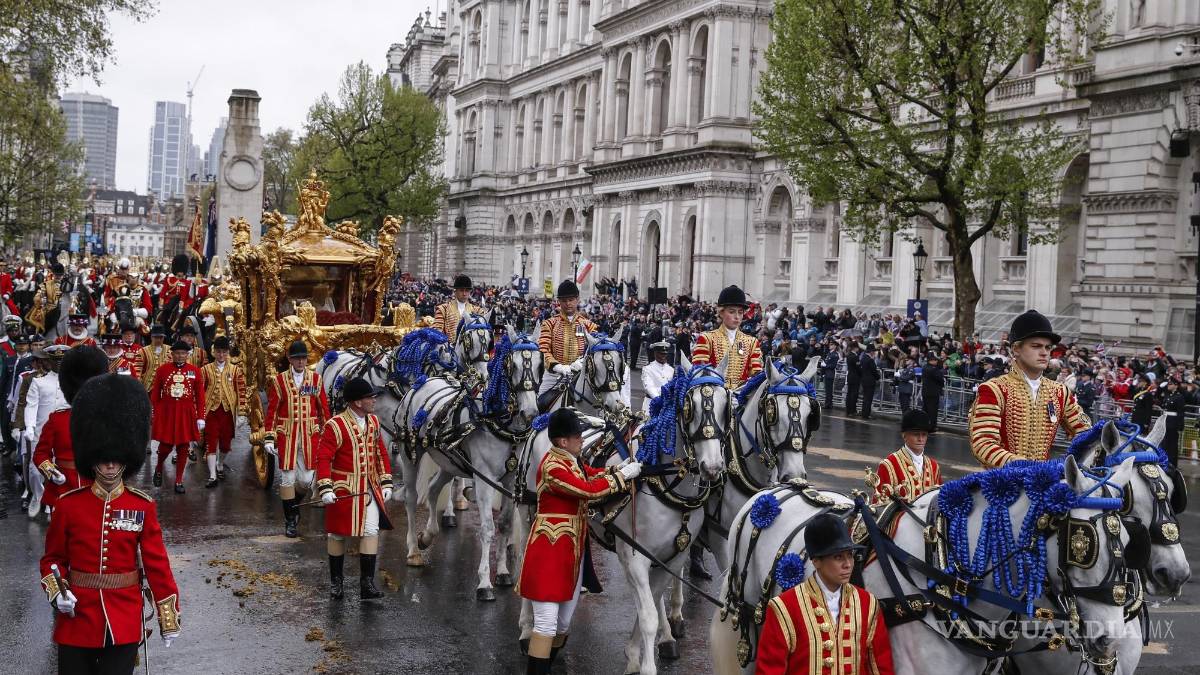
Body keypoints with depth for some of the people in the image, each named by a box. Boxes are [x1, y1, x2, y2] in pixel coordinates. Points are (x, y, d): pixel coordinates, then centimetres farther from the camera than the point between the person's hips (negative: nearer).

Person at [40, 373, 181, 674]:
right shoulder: (69, 504, -3)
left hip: (124, 623, 0)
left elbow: (157, 563, 0)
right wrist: (56, 593, -13)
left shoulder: (143, 506, -2)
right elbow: (53, 558, 7)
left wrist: (169, 620, -1)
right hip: (77, 620, 0)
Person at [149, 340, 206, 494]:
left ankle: (179, 481, 14)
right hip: (166, 413, -1)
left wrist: (200, 417, -1)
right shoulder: (163, 369, -1)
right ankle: (158, 469, 31)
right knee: (166, 445, 2)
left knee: (183, 447, 4)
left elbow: (200, 396, 2)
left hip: (187, 414, 1)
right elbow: (155, 394, 3)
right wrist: (156, 414, -1)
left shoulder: (195, 371, 0)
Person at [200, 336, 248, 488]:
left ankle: (220, 465, 36)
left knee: (226, 442, 10)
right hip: (211, 412, -1)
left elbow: (241, 392, 2)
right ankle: (212, 476, -6)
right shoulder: (205, 370, 3)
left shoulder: (236, 370, 3)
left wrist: (241, 413, -3)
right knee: (210, 443, -5)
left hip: (228, 412, 1)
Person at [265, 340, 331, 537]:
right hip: (286, 437, -1)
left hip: (310, 437, 1)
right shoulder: (279, 381, 1)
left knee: (309, 478, 0)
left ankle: (294, 508, 29)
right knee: (287, 478, 2)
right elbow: (272, 410, 2)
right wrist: (269, 437, -3)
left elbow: (323, 408, 9)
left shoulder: (316, 378, 5)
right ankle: (290, 519, 13)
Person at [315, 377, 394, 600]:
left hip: (370, 490, 5)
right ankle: (335, 581, 23)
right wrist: (325, 488, -22)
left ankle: (367, 583, 3)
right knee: (338, 533, 7)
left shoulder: (373, 422, 6)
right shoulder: (335, 426, -16)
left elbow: (381, 454, 14)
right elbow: (323, 458, -16)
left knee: (371, 532, -2)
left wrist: (386, 483, 10)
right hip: (343, 491, -5)